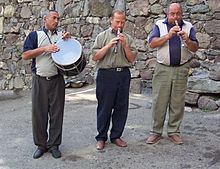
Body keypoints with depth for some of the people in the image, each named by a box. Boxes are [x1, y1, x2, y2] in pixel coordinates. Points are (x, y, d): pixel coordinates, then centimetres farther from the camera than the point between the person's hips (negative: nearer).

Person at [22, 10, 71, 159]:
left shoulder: (62, 35, 13)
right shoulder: (35, 35, 6)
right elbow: (25, 55, -5)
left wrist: (68, 40, -3)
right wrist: (45, 49, -15)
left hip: (57, 80, 2)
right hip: (40, 80, -1)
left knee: (56, 113, 3)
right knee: (39, 113, 2)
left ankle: (54, 145, 13)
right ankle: (41, 145, 15)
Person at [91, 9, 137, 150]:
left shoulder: (128, 38, 12)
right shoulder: (102, 36, 6)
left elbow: (131, 59, 5)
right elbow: (95, 57, -2)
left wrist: (125, 44, -8)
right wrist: (109, 45, -12)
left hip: (124, 75, 3)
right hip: (106, 74, -3)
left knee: (122, 108, 6)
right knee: (104, 108, 2)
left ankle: (116, 136, 20)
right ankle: (101, 137, 15)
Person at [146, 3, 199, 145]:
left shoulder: (188, 27, 7)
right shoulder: (160, 25, 3)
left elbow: (195, 48, 2)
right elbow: (152, 43, -10)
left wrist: (187, 40, -18)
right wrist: (168, 35, -20)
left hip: (181, 69, 1)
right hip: (163, 69, -1)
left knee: (178, 102, 5)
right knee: (159, 101, 1)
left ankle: (174, 131, 17)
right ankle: (156, 132, 12)